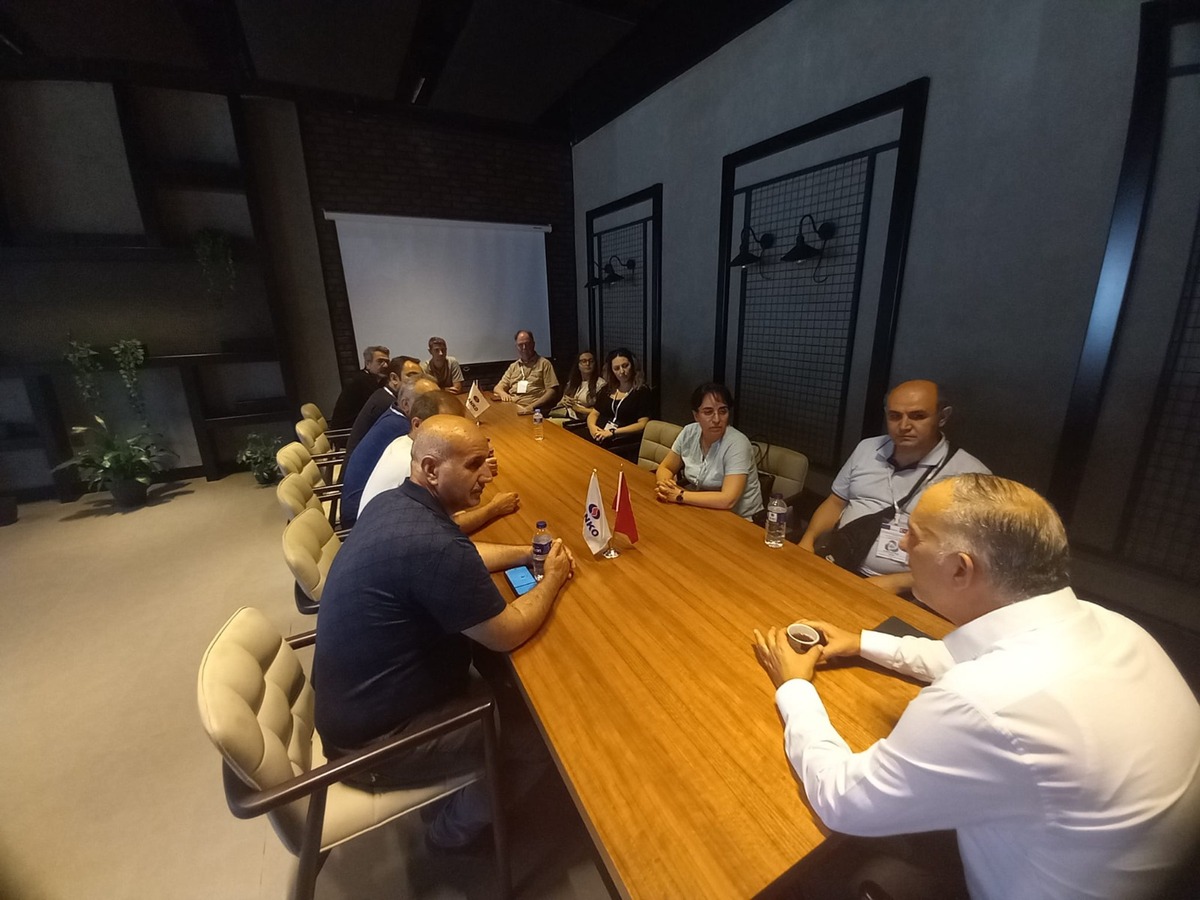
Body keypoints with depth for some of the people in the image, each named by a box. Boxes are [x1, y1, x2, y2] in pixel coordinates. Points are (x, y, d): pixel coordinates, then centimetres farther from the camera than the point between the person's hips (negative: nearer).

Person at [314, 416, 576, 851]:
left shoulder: (392, 504, -6)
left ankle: (455, 791, 37)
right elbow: (509, 634, -24)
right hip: (376, 738, -8)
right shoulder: (431, 543, -36)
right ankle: (455, 829, 26)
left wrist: (527, 553, 0)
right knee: (539, 733, 2)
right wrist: (552, 579, -8)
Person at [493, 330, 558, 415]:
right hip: (511, 406, 5)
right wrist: (503, 393, -4)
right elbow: (498, 388, 22)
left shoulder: (544, 363, 6)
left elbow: (552, 391, -2)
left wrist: (532, 406, -15)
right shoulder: (513, 366, 22)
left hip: (533, 410, -4)